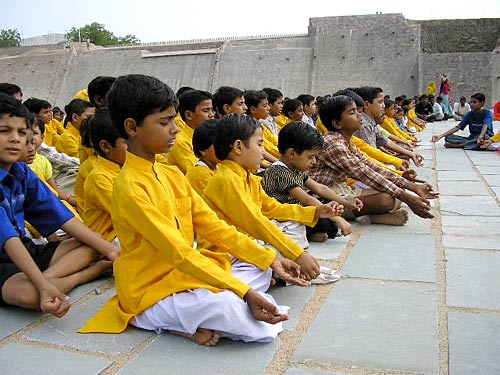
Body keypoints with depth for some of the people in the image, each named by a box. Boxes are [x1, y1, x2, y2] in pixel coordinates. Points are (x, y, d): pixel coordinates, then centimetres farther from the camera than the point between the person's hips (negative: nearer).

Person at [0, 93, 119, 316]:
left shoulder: (22, 172, 3)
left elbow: (62, 216, 1)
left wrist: (109, 250, -6)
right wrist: (44, 286, -37)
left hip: (24, 250, 8)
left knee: (89, 247, 5)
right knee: (29, 293, -36)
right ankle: (93, 271, -12)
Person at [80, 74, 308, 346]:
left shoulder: (172, 175, 6)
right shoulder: (131, 186, -20)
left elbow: (214, 226, 5)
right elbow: (179, 253, -25)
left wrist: (271, 258, -1)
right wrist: (244, 292, -28)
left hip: (183, 272, 9)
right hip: (152, 293, -9)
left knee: (260, 269, 6)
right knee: (233, 308, -31)